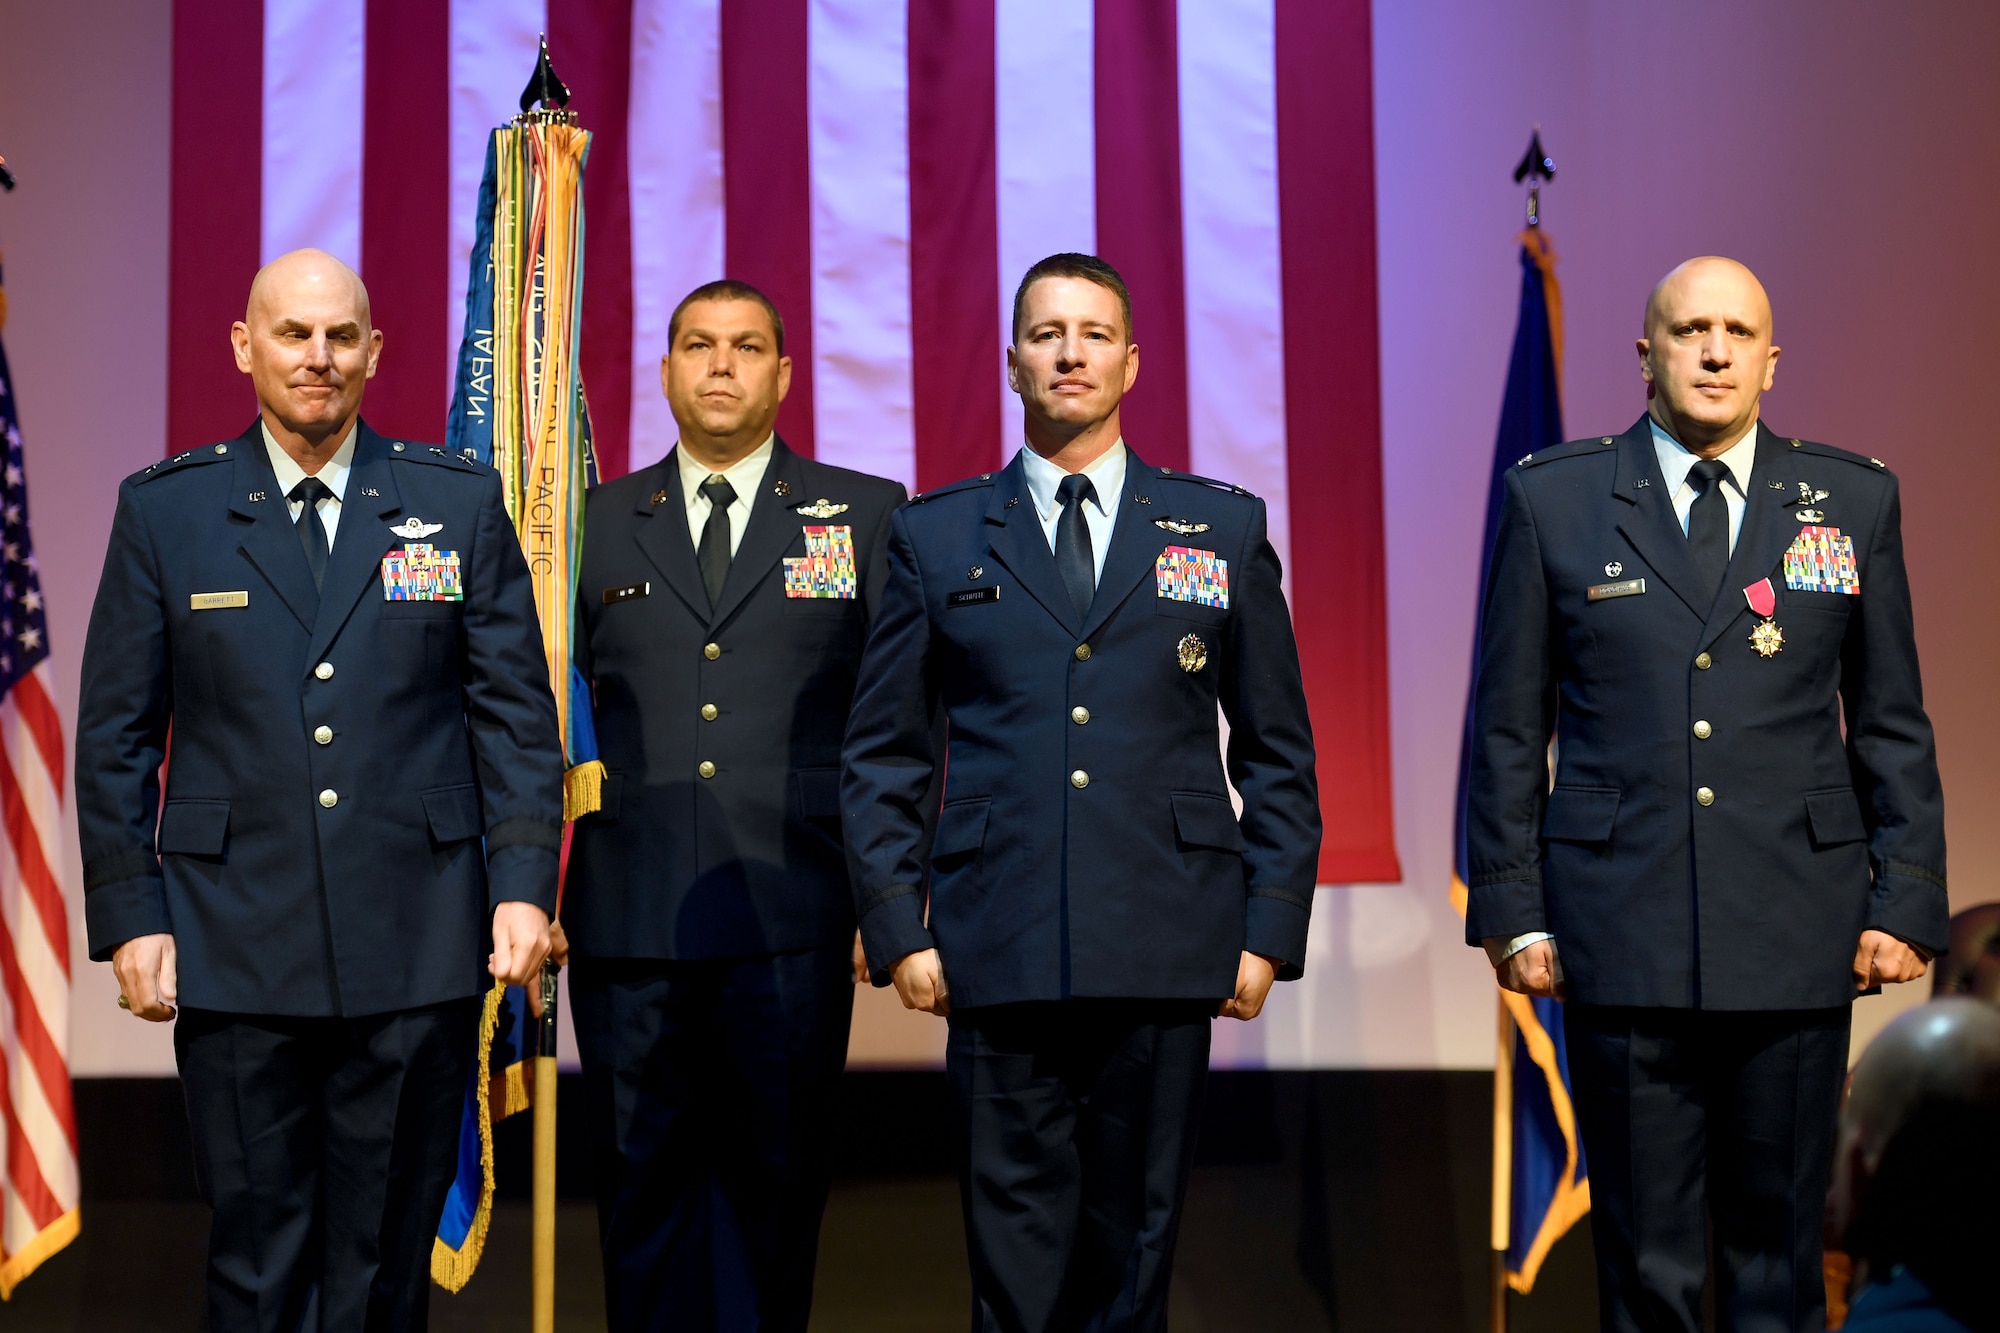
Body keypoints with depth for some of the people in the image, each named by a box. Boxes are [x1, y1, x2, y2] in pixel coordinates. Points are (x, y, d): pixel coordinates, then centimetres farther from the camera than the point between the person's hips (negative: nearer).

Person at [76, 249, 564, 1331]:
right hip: (235, 955, 0)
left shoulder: (461, 502, 7)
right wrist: (130, 915, -1)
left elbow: (517, 710, 6)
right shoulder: (162, 510, 6)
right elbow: (115, 736, 6)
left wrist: (524, 882, -4)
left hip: (417, 952, 1)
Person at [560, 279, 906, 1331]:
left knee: (777, 1186, 6)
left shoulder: (866, 515, 7)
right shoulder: (594, 525, 11)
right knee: (643, 1191, 8)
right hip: (628, 920, 1)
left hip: (791, 919, -1)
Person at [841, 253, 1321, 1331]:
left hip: (1166, 952, 1)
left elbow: (1277, 752, 10)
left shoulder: (1224, 528, 10)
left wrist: (1269, 930, 2)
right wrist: (898, 930, 0)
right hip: (998, 956, 0)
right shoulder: (935, 535, 9)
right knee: (1014, 1246, 3)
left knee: (1137, 1235, 7)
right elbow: (882, 756, 9)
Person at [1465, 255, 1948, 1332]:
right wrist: (1512, 911, 0)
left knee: (1779, 1243, 9)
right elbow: (1509, 728, 5)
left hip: (1800, 941, 1)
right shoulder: (1552, 497, 4)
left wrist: (1906, 902, 2)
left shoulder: (1854, 499, 8)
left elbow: (1892, 725, 9)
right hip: (1621, 937, -1)